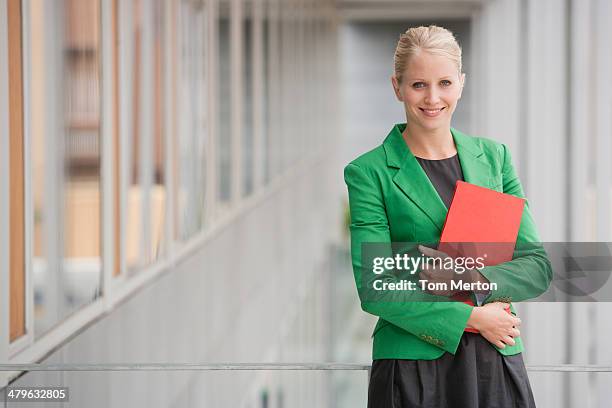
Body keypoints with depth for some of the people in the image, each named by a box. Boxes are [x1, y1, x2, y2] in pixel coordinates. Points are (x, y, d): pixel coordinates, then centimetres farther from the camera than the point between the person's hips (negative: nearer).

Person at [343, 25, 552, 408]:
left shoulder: (494, 156, 9)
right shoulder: (369, 172, -3)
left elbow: (538, 266, 6)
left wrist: (471, 279, -12)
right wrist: (472, 318, -13)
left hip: (498, 362, 3)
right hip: (413, 367, -3)